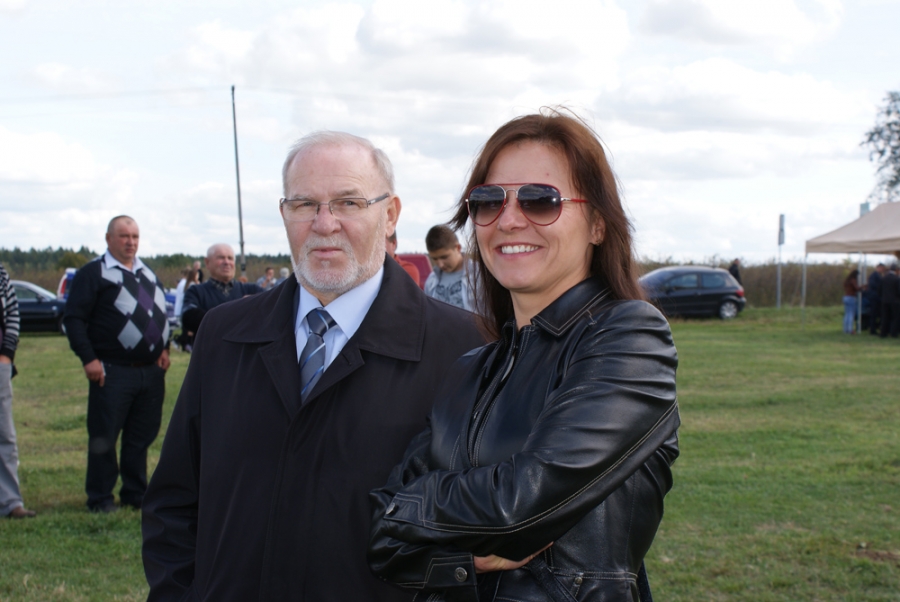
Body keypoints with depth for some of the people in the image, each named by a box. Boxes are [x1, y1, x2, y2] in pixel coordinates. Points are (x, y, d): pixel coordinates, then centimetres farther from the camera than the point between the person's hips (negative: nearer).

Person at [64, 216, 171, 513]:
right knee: (103, 437, 0)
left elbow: (161, 313, 26)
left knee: (142, 437, 11)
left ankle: (136, 493, 21)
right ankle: (100, 498, 9)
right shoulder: (92, 273, -4)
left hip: (151, 371, 6)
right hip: (112, 372, -6)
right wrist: (88, 358, -16)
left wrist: (163, 348, 13)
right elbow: (74, 319, -10)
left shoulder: (149, 274, 18)